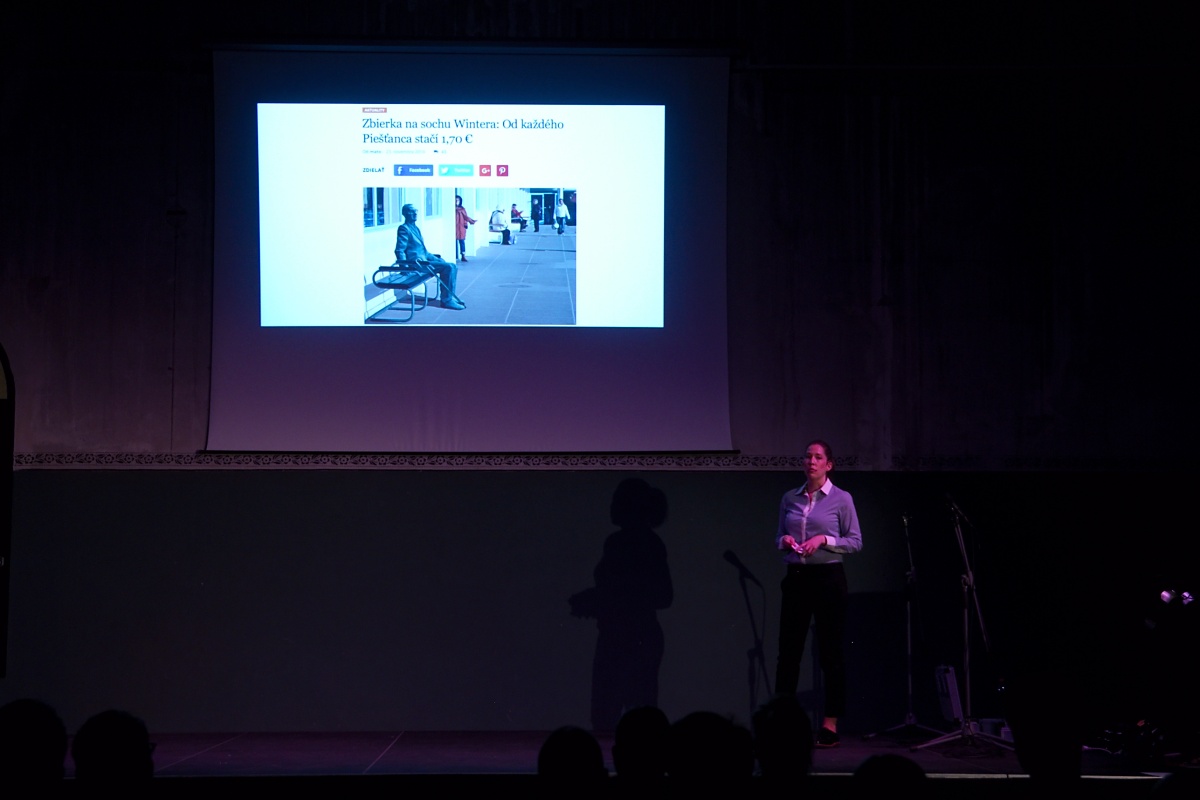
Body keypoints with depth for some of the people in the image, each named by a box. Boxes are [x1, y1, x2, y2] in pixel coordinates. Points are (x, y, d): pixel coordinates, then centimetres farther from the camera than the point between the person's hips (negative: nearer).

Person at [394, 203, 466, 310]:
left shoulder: (415, 228, 20)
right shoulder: (403, 229, -9)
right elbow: (399, 250, -15)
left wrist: (430, 255, 17)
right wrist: (404, 267, -22)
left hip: (425, 257, 9)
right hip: (416, 261, -9)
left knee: (453, 268, 0)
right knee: (448, 267, -21)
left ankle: (450, 297, 6)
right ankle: (446, 300, -17)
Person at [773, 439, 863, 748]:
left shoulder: (841, 499, -1)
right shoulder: (789, 498, 10)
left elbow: (855, 541, -2)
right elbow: (778, 537, 16)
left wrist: (824, 540, -15)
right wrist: (784, 540, -6)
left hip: (828, 576, -4)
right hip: (796, 577, 4)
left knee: (830, 650, -1)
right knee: (789, 648, 3)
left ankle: (830, 724, 5)